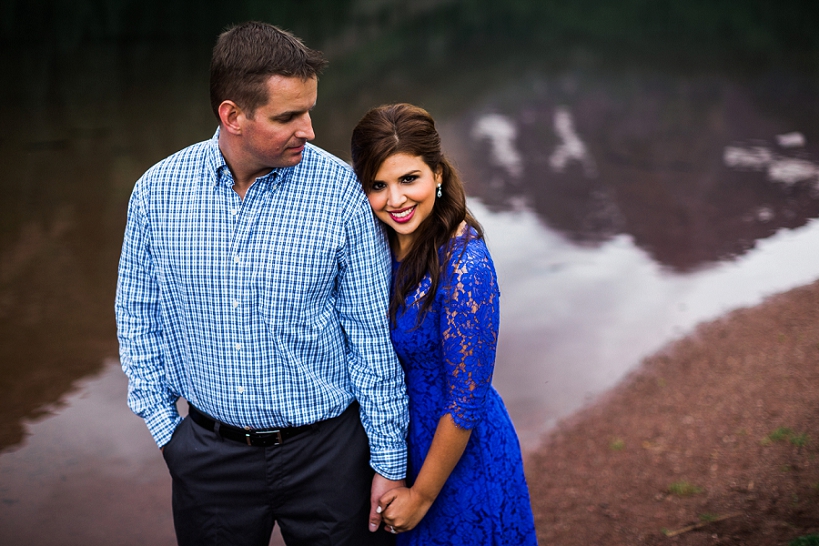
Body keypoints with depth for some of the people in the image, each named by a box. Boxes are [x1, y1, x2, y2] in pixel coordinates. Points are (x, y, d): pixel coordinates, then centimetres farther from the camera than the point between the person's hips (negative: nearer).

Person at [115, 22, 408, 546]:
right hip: (209, 455, 2)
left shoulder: (341, 189, -13)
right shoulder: (156, 192, -6)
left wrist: (390, 463, -4)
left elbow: (374, 334, -8)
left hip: (326, 450, -2)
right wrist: (167, 429, 1)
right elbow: (139, 317, 6)